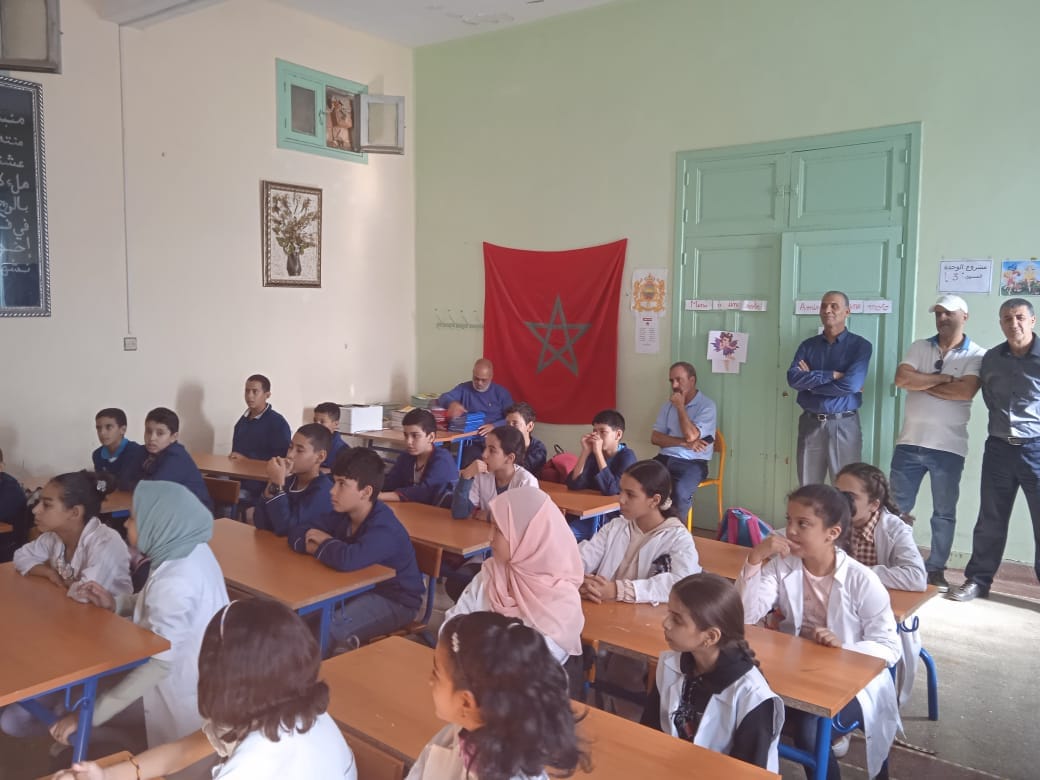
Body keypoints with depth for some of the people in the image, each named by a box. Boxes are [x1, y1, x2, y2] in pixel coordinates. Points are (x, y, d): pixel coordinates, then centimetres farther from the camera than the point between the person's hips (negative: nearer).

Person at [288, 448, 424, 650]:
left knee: (325, 631, -27)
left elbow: (347, 559, -45)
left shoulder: (384, 529, -29)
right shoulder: (343, 515, -2)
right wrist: (312, 544, -21)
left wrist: (322, 545, -22)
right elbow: (297, 532, 3)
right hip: (359, 588, 8)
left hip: (394, 600, -8)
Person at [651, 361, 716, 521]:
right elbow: (655, 438, 4)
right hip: (665, 459, 5)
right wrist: (685, 443, -10)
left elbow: (691, 436, -18)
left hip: (692, 462, -5)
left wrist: (680, 406, -9)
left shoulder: (707, 405, -5)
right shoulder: (668, 405, 12)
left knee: (679, 491, -35)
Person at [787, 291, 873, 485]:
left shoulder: (860, 345, -1)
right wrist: (832, 375, -15)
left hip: (844, 425, -3)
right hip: (810, 423, 3)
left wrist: (811, 381, -8)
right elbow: (793, 378, -7)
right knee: (807, 488, 7)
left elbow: (851, 384, -16)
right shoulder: (808, 345, 9)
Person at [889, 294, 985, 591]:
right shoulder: (919, 347, 7)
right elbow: (901, 379, -8)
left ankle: (936, 568, 20)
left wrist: (921, 383, -9)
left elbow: (965, 391, -17)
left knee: (944, 512, 8)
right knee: (897, 508, 7)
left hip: (949, 447, -2)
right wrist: (943, 378, -11)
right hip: (909, 443, 2)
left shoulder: (977, 355, -1)